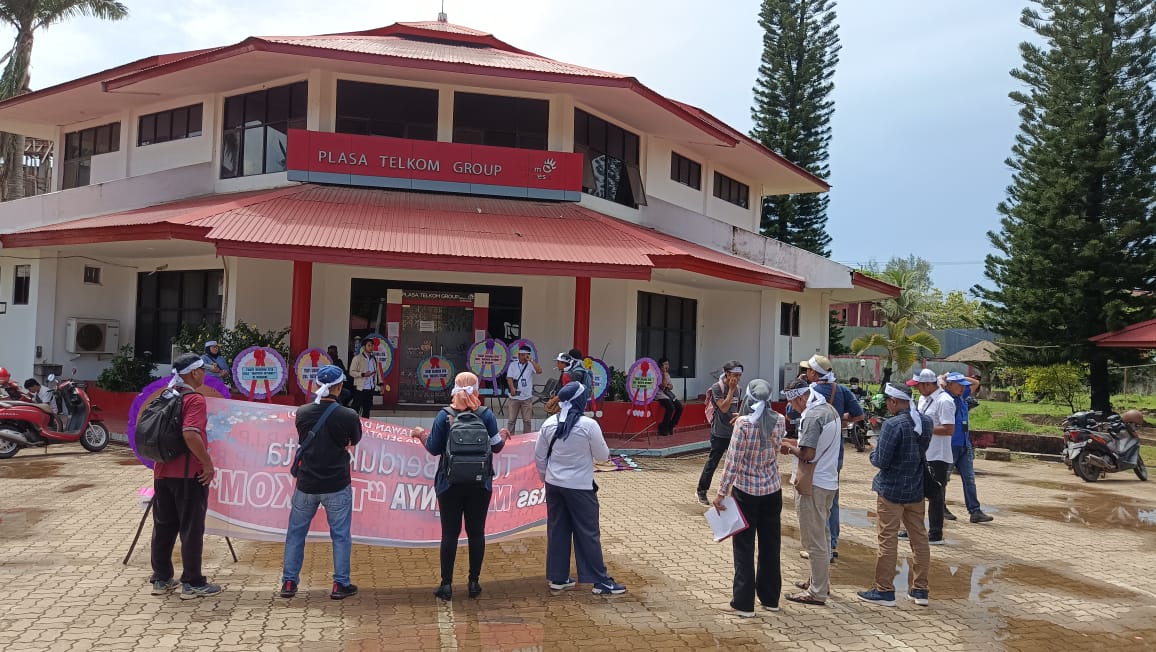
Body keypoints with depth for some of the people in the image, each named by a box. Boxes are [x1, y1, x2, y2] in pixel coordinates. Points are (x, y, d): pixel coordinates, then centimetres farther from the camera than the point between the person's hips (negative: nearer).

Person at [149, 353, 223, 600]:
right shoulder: (194, 399, -14)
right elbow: (190, 434, -27)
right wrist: (208, 462, -19)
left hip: (162, 472, 8)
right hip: (188, 474, -8)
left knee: (163, 526, 13)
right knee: (191, 529, 0)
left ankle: (161, 579, 21)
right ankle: (192, 583, 5)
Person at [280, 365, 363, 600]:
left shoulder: (302, 413, -5)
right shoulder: (348, 416, -14)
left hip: (306, 484, 3)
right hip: (337, 486, -3)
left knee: (296, 532, 16)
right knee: (340, 535, 9)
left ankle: (289, 582, 21)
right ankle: (340, 584, 13)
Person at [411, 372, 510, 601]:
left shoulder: (444, 416, -7)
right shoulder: (486, 415, -5)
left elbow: (434, 449, -5)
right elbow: (496, 446, -1)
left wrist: (421, 434, 14)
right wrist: (504, 435, 20)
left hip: (450, 483, -1)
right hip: (480, 484, 1)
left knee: (450, 533, 5)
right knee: (476, 532, 9)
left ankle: (446, 585, 9)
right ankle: (474, 583, 14)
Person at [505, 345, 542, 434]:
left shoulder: (531, 365, 2)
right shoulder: (513, 365, 4)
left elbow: (539, 371, -16)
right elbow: (509, 378, -3)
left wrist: (531, 360, -18)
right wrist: (512, 388, -20)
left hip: (527, 397, 0)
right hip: (514, 397, 0)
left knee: (527, 420, 6)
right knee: (511, 419, 3)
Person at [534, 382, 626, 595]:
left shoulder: (549, 424, -2)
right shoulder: (588, 425, -17)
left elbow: (539, 456, 6)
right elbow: (603, 456, -7)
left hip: (554, 485, 5)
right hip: (580, 487, -5)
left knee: (557, 531, 13)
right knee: (588, 533, 3)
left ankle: (557, 578, 22)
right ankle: (600, 581, 10)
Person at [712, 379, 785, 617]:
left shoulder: (743, 423, -18)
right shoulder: (779, 422, -3)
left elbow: (733, 461, -18)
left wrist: (721, 493, -12)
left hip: (746, 491, -5)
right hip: (772, 491, 5)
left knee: (744, 547, 4)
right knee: (770, 545, 15)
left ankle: (744, 604, 8)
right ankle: (770, 598, 27)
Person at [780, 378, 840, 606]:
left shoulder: (812, 416, -21)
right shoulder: (829, 409, 9)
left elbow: (808, 454, -24)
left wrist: (790, 447, -6)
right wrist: (796, 443, 9)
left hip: (813, 484, -10)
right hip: (829, 481, 10)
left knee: (814, 540, -1)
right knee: (823, 534, 21)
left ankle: (817, 592, 7)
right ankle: (821, 580, 33)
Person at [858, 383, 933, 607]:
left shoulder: (893, 425, -21)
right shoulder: (926, 422, 2)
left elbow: (881, 461, -20)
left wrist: (873, 452, 0)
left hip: (891, 490, -7)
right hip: (916, 490, 7)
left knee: (888, 540, 2)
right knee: (919, 539, 13)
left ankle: (884, 590, 10)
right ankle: (920, 589, 21)